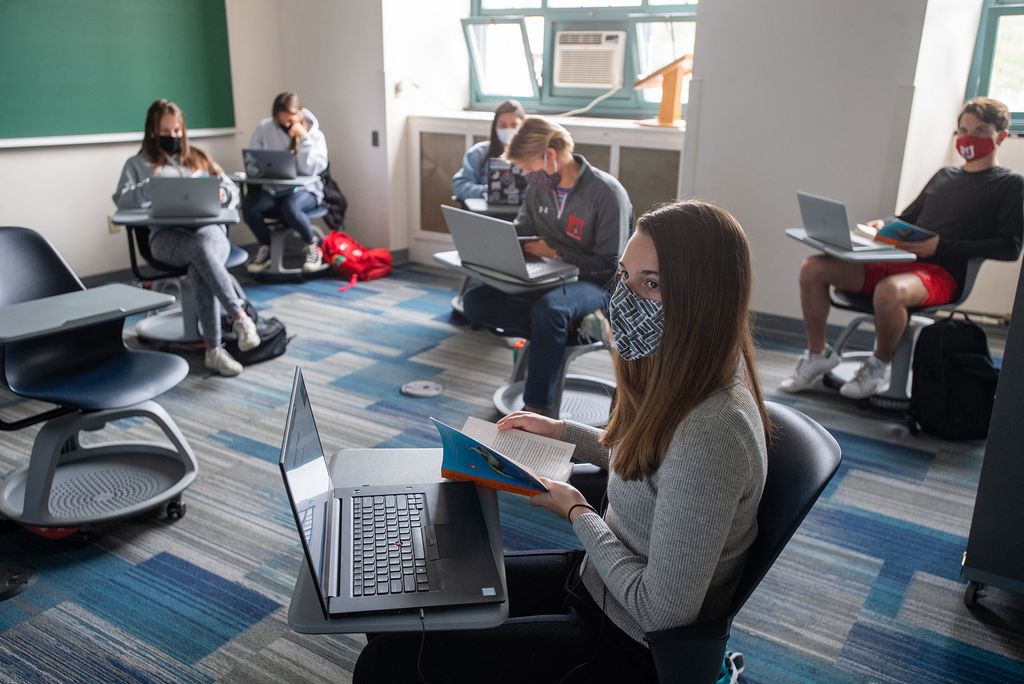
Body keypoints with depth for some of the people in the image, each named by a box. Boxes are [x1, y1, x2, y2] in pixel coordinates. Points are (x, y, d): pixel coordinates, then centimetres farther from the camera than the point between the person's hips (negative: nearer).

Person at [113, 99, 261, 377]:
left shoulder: (199, 158, 28)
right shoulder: (137, 164, 21)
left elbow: (233, 191, 21)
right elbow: (122, 201, 4)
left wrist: (221, 193, -4)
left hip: (209, 229, 1)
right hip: (167, 234, -1)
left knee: (199, 267, -36)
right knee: (201, 249, -40)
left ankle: (214, 349, -43)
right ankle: (240, 318, -46)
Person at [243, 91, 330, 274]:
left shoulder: (314, 134, -4)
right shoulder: (264, 128, 1)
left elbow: (310, 169, -17)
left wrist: (303, 138, -21)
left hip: (305, 189, -3)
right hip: (273, 189, 3)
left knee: (290, 207, -37)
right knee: (248, 205, -27)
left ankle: (312, 246, -8)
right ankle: (265, 248, 1)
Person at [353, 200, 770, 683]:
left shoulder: (711, 433, -33)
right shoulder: (682, 376, -5)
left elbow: (663, 611, -27)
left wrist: (576, 512, -15)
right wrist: (562, 432, 8)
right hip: (594, 578, 8)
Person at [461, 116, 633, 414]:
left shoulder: (607, 193, -16)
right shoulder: (539, 188, 3)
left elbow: (609, 267, -17)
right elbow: (520, 233, 16)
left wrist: (555, 252, -17)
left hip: (595, 285, -7)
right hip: (548, 279, 7)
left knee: (548, 309, -39)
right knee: (475, 301, -13)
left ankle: (536, 407, -27)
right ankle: (566, 331, -16)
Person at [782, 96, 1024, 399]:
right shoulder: (944, 175, 23)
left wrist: (941, 246, -15)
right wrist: (884, 227, 3)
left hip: (944, 274, -6)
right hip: (900, 261, 6)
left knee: (889, 290, -41)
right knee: (813, 268, -12)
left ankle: (880, 366, -12)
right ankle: (818, 355, 2)